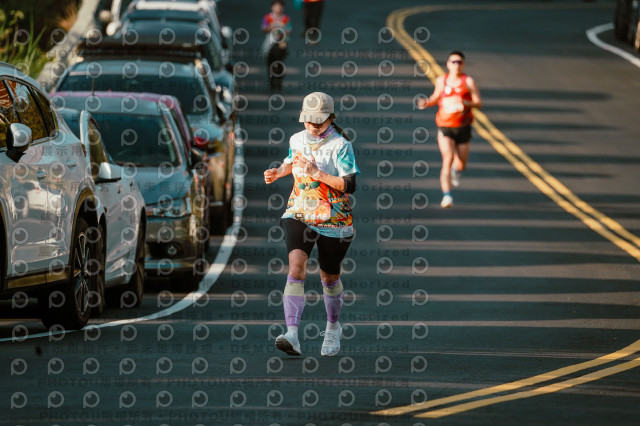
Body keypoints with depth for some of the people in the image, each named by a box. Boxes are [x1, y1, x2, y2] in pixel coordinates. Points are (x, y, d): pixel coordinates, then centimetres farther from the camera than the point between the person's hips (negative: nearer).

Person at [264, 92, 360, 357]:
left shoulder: (340, 146, -13)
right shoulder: (297, 140, 3)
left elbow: (349, 185, -20)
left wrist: (316, 173, -27)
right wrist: (278, 172, 6)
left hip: (333, 222, -2)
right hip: (299, 215, 2)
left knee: (329, 277, 14)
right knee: (296, 266, -22)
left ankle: (333, 327, 45)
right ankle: (292, 335, -32)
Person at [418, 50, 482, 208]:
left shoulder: (468, 81, -4)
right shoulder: (441, 81, 3)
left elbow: (479, 103, -8)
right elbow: (436, 97, 20)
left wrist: (465, 103, -27)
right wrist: (427, 102, -2)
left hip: (463, 128, 0)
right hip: (445, 128, 0)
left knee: (460, 165, 6)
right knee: (448, 158, -21)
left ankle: (456, 170, 47)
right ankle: (447, 197, -25)